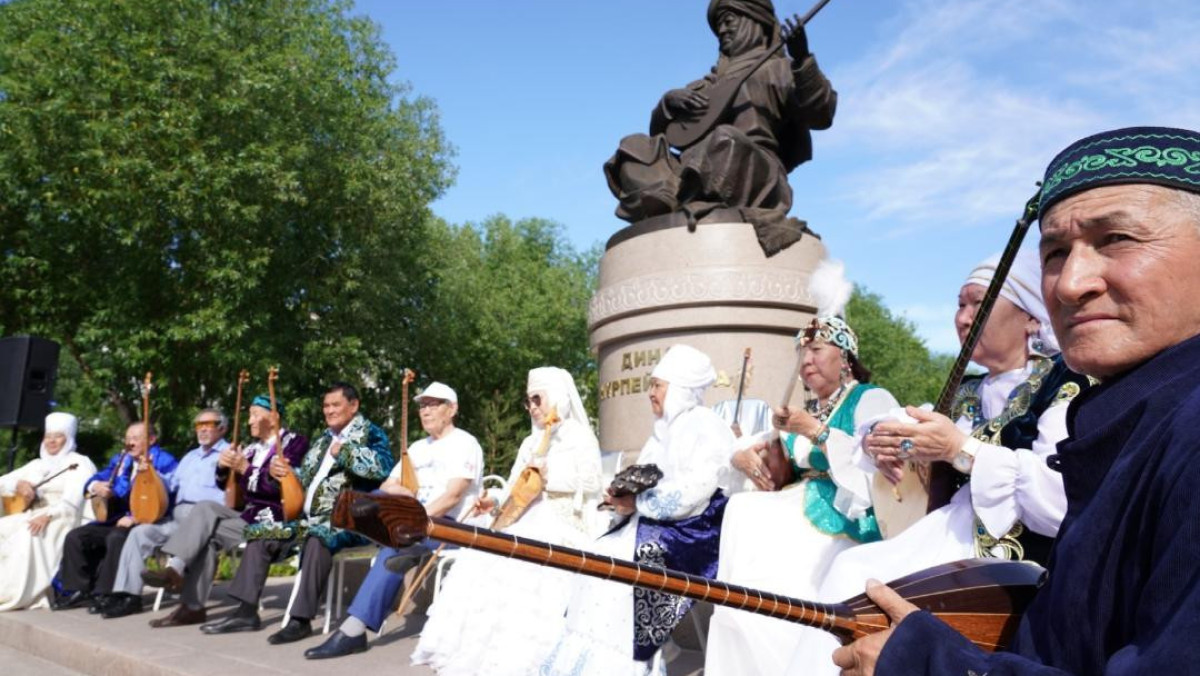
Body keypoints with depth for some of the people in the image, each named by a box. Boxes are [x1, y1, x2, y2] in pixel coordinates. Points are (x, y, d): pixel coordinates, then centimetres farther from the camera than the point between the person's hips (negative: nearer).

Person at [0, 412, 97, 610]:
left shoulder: (79, 464, 0)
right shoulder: (37, 464, 20)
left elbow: (71, 502, -14)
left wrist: (48, 516, -31)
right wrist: (18, 485, -4)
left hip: (62, 521, -6)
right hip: (32, 516, 6)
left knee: (29, 535, -34)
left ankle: (18, 594, -32)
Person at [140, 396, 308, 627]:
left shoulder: (294, 442, -3)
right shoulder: (254, 448, 19)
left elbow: (281, 486, -16)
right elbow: (225, 484, 21)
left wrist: (245, 469, -19)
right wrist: (223, 466, -1)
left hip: (274, 520, -7)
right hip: (249, 514, 7)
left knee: (207, 533, -21)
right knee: (206, 507, -18)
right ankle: (175, 569, -23)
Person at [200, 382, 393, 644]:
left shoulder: (370, 433, -3)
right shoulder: (325, 438, 20)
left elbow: (383, 467, -23)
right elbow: (306, 478, 23)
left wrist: (342, 451, -19)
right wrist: (283, 470, 3)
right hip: (311, 518, 9)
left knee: (317, 538, -37)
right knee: (260, 534, 3)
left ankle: (301, 619, -32)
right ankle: (247, 611, 4)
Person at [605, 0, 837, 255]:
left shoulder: (778, 69, 17)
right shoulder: (708, 84, 34)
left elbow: (821, 114, -2)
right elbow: (658, 129, 29)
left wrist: (803, 61, -18)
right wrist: (670, 99, 7)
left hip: (755, 177, -5)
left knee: (726, 140, -34)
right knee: (634, 149, -10)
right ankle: (667, 210, -33)